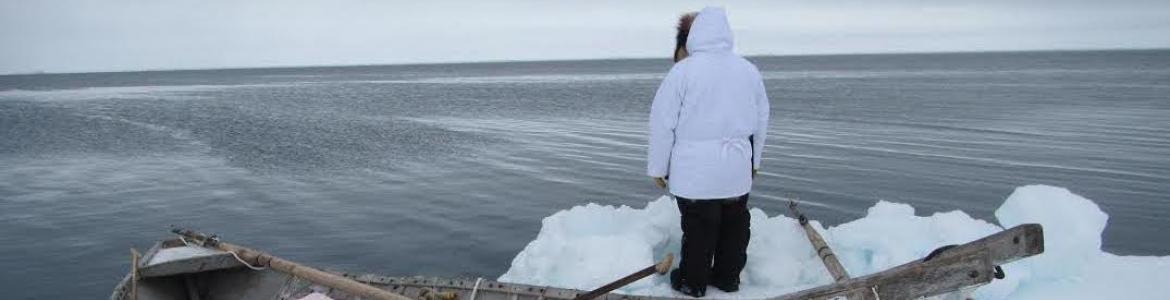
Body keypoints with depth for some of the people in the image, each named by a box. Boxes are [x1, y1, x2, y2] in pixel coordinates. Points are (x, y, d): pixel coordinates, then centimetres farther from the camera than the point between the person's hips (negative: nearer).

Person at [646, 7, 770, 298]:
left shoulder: (682, 71, -12)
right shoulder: (749, 69, 5)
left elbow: (663, 123, -10)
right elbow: (761, 120, 13)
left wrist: (658, 167, 1)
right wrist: (754, 161, 25)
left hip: (695, 170, -5)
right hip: (737, 169, 5)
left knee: (699, 227, 6)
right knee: (735, 223, 16)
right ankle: (728, 277, 29)